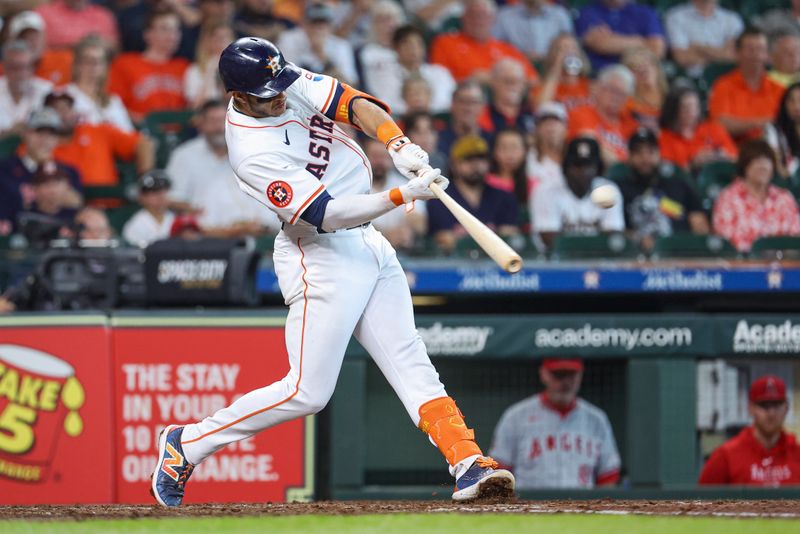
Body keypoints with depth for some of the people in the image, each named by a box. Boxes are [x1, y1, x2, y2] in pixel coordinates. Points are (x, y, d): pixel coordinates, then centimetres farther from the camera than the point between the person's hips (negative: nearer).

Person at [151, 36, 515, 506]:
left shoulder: (293, 84, -3)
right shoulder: (252, 152, -24)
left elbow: (357, 104, -8)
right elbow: (330, 215, -27)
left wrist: (400, 147, -27)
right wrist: (404, 195, -35)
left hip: (367, 242, 8)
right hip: (322, 258, -8)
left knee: (410, 362, -1)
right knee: (308, 392, -6)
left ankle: (470, 465, -8)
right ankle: (186, 445, 7)